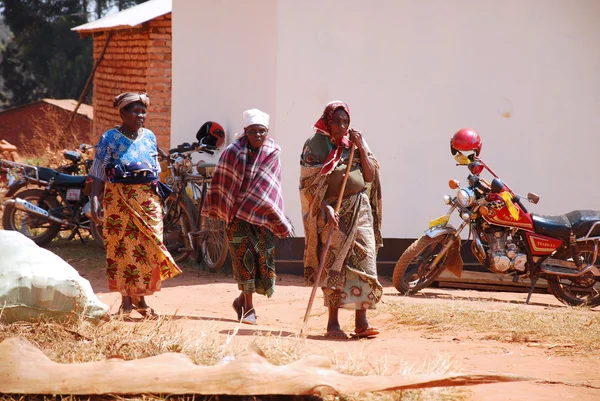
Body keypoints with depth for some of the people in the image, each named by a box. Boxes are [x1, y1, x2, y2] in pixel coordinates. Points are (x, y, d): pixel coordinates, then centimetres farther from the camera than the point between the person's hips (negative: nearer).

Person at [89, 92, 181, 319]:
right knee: (121, 247, -1)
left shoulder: (149, 137, 10)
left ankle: (139, 298, 9)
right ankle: (126, 300, 8)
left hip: (148, 199, 3)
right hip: (119, 200, -3)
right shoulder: (110, 138, -2)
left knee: (147, 246, -3)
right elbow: (98, 174, -5)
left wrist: (158, 198, 14)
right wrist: (95, 202, -16)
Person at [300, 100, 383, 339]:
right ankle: (333, 322, -3)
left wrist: (362, 149, -6)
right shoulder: (316, 145, -1)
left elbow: (370, 176, 5)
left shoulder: (354, 142, 11)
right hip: (332, 211, -4)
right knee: (334, 265, -6)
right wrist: (326, 209, -19)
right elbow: (310, 185, -7)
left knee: (363, 261, -5)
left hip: (360, 210, 4)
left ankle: (361, 322, -5)